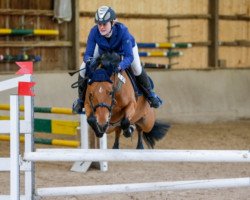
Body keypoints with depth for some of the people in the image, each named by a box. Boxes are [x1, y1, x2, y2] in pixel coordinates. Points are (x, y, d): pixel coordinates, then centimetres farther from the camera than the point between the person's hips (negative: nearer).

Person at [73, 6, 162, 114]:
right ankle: (81, 99, 12)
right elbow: (88, 53, -32)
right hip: (103, 50, 2)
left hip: (125, 48, -2)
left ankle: (150, 94, 6)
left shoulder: (122, 31, -43)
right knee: (83, 68, -12)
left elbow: (129, 56, -46)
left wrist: (121, 66, -68)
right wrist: (88, 59, -58)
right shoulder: (94, 32, -37)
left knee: (136, 68, -22)